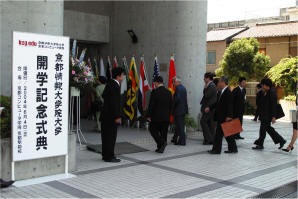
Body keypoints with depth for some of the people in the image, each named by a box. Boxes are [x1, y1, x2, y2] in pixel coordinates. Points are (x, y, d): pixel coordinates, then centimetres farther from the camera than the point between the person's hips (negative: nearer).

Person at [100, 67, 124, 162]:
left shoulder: (110, 83, 12)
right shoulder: (115, 86, -17)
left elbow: (104, 95, 20)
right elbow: (114, 102, -21)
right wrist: (117, 116, -20)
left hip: (106, 115, 10)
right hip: (111, 116, -10)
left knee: (106, 136, 14)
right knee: (111, 136, -3)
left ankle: (105, 155, 22)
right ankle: (109, 157, 3)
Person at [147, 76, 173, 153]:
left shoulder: (155, 92, -12)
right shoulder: (169, 92, 6)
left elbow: (151, 105, -13)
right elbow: (170, 106, 10)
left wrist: (149, 116, -6)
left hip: (156, 116, -5)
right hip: (166, 117, 5)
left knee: (153, 129, 8)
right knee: (163, 132, 11)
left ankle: (162, 142, -10)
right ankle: (160, 148, 15)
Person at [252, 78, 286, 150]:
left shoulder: (272, 93, -15)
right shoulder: (264, 93, 11)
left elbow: (274, 105, -19)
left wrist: (273, 117, -21)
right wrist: (260, 115, 20)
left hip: (268, 115, -10)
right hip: (263, 114, 10)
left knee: (262, 129, -5)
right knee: (268, 128, 14)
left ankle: (260, 145, 5)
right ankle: (281, 140, 24)